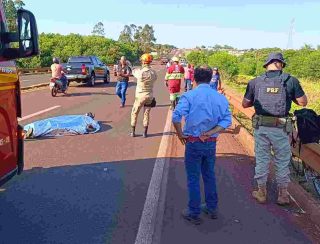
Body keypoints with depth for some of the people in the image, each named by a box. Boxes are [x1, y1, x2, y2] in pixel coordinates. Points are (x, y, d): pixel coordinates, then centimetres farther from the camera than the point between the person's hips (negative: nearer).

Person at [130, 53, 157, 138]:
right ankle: (145, 133, 15)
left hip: (140, 96, -3)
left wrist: (135, 70, 24)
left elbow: (134, 72, 1)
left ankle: (133, 132, 16)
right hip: (149, 96, 3)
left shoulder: (140, 72, -18)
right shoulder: (153, 73, -8)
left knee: (134, 113, 13)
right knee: (146, 114, 13)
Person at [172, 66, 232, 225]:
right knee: (209, 176, 20)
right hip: (211, 143, 4)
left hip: (193, 142, -4)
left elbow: (176, 116, -23)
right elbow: (226, 120, -7)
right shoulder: (220, 97, 1)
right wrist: (210, 133, -10)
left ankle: (194, 213, 18)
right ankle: (212, 209, 33)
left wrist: (180, 134, -10)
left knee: (193, 178, 7)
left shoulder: (189, 96, -11)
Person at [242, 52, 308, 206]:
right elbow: (303, 102, 0)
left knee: (261, 159, 15)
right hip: (281, 128, -1)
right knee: (282, 161, 15)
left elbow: (245, 104, 5)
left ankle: (261, 193, 27)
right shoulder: (291, 81, -7)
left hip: (261, 127, 1)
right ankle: (283, 195, 27)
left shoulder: (255, 82, -2)